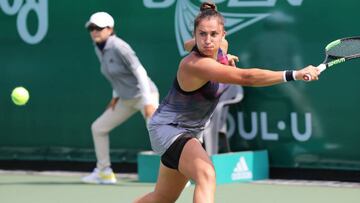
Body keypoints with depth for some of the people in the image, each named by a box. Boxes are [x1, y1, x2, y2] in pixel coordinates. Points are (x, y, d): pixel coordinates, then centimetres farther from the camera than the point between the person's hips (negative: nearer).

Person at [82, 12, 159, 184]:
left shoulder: (118, 47, -21)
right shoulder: (99, 49, 2)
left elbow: (139, 72, -22)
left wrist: (148, 102, -26)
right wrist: (116, 95, 9)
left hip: (144, 95, -9)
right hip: (126, 100, 9)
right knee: (98, 128, 9)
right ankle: (104, 173, 20)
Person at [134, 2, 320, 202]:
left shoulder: (218, 50, -4)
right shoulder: (196, 64, -32)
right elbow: (247, 77, -43)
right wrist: (294, 74, -46)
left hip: (190, 131, 10)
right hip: (167, 128, -10)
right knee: (206, 175, -34)